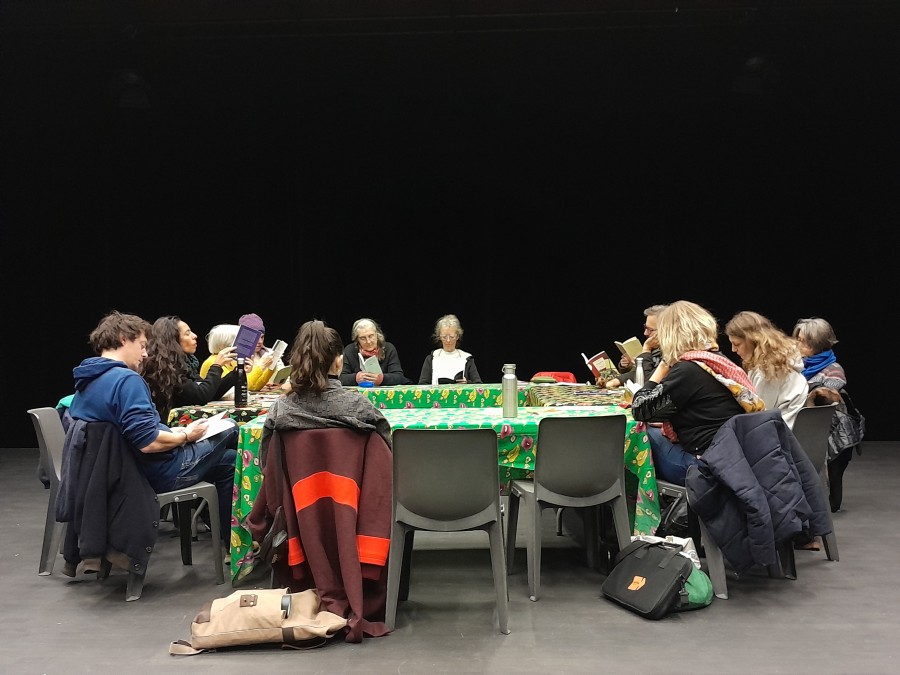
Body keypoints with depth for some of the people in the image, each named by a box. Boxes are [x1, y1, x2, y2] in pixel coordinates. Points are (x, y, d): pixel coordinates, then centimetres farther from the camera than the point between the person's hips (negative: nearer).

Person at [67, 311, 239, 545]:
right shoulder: (127, 379, -23)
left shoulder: (86, 380, 7)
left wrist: (174, 431, 13)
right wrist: (186, 435, -11)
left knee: (227, 461, 21)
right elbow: (148, 443, -29)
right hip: (156, 473, -10)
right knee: (232, 432, 8)